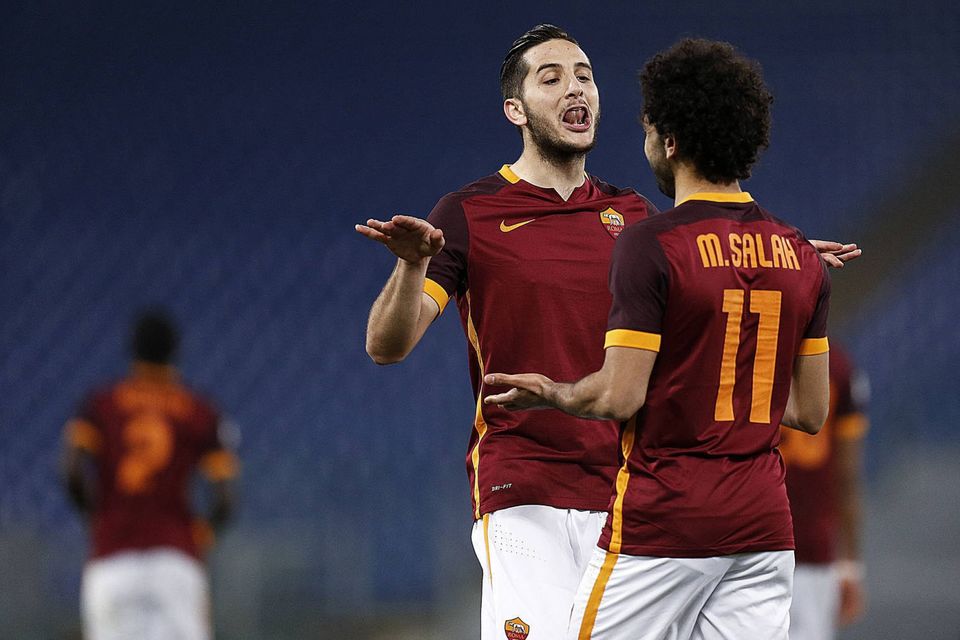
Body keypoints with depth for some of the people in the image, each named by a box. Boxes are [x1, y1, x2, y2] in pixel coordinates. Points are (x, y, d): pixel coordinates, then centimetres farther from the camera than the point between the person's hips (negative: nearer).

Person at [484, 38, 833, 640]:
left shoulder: (651, 244, -11)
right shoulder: (802, 255, 7)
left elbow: (619, 397, -14)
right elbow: (810, 410, 12)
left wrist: (551, 394, 6)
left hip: (661, 522, -6)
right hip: (764, 522, 6)